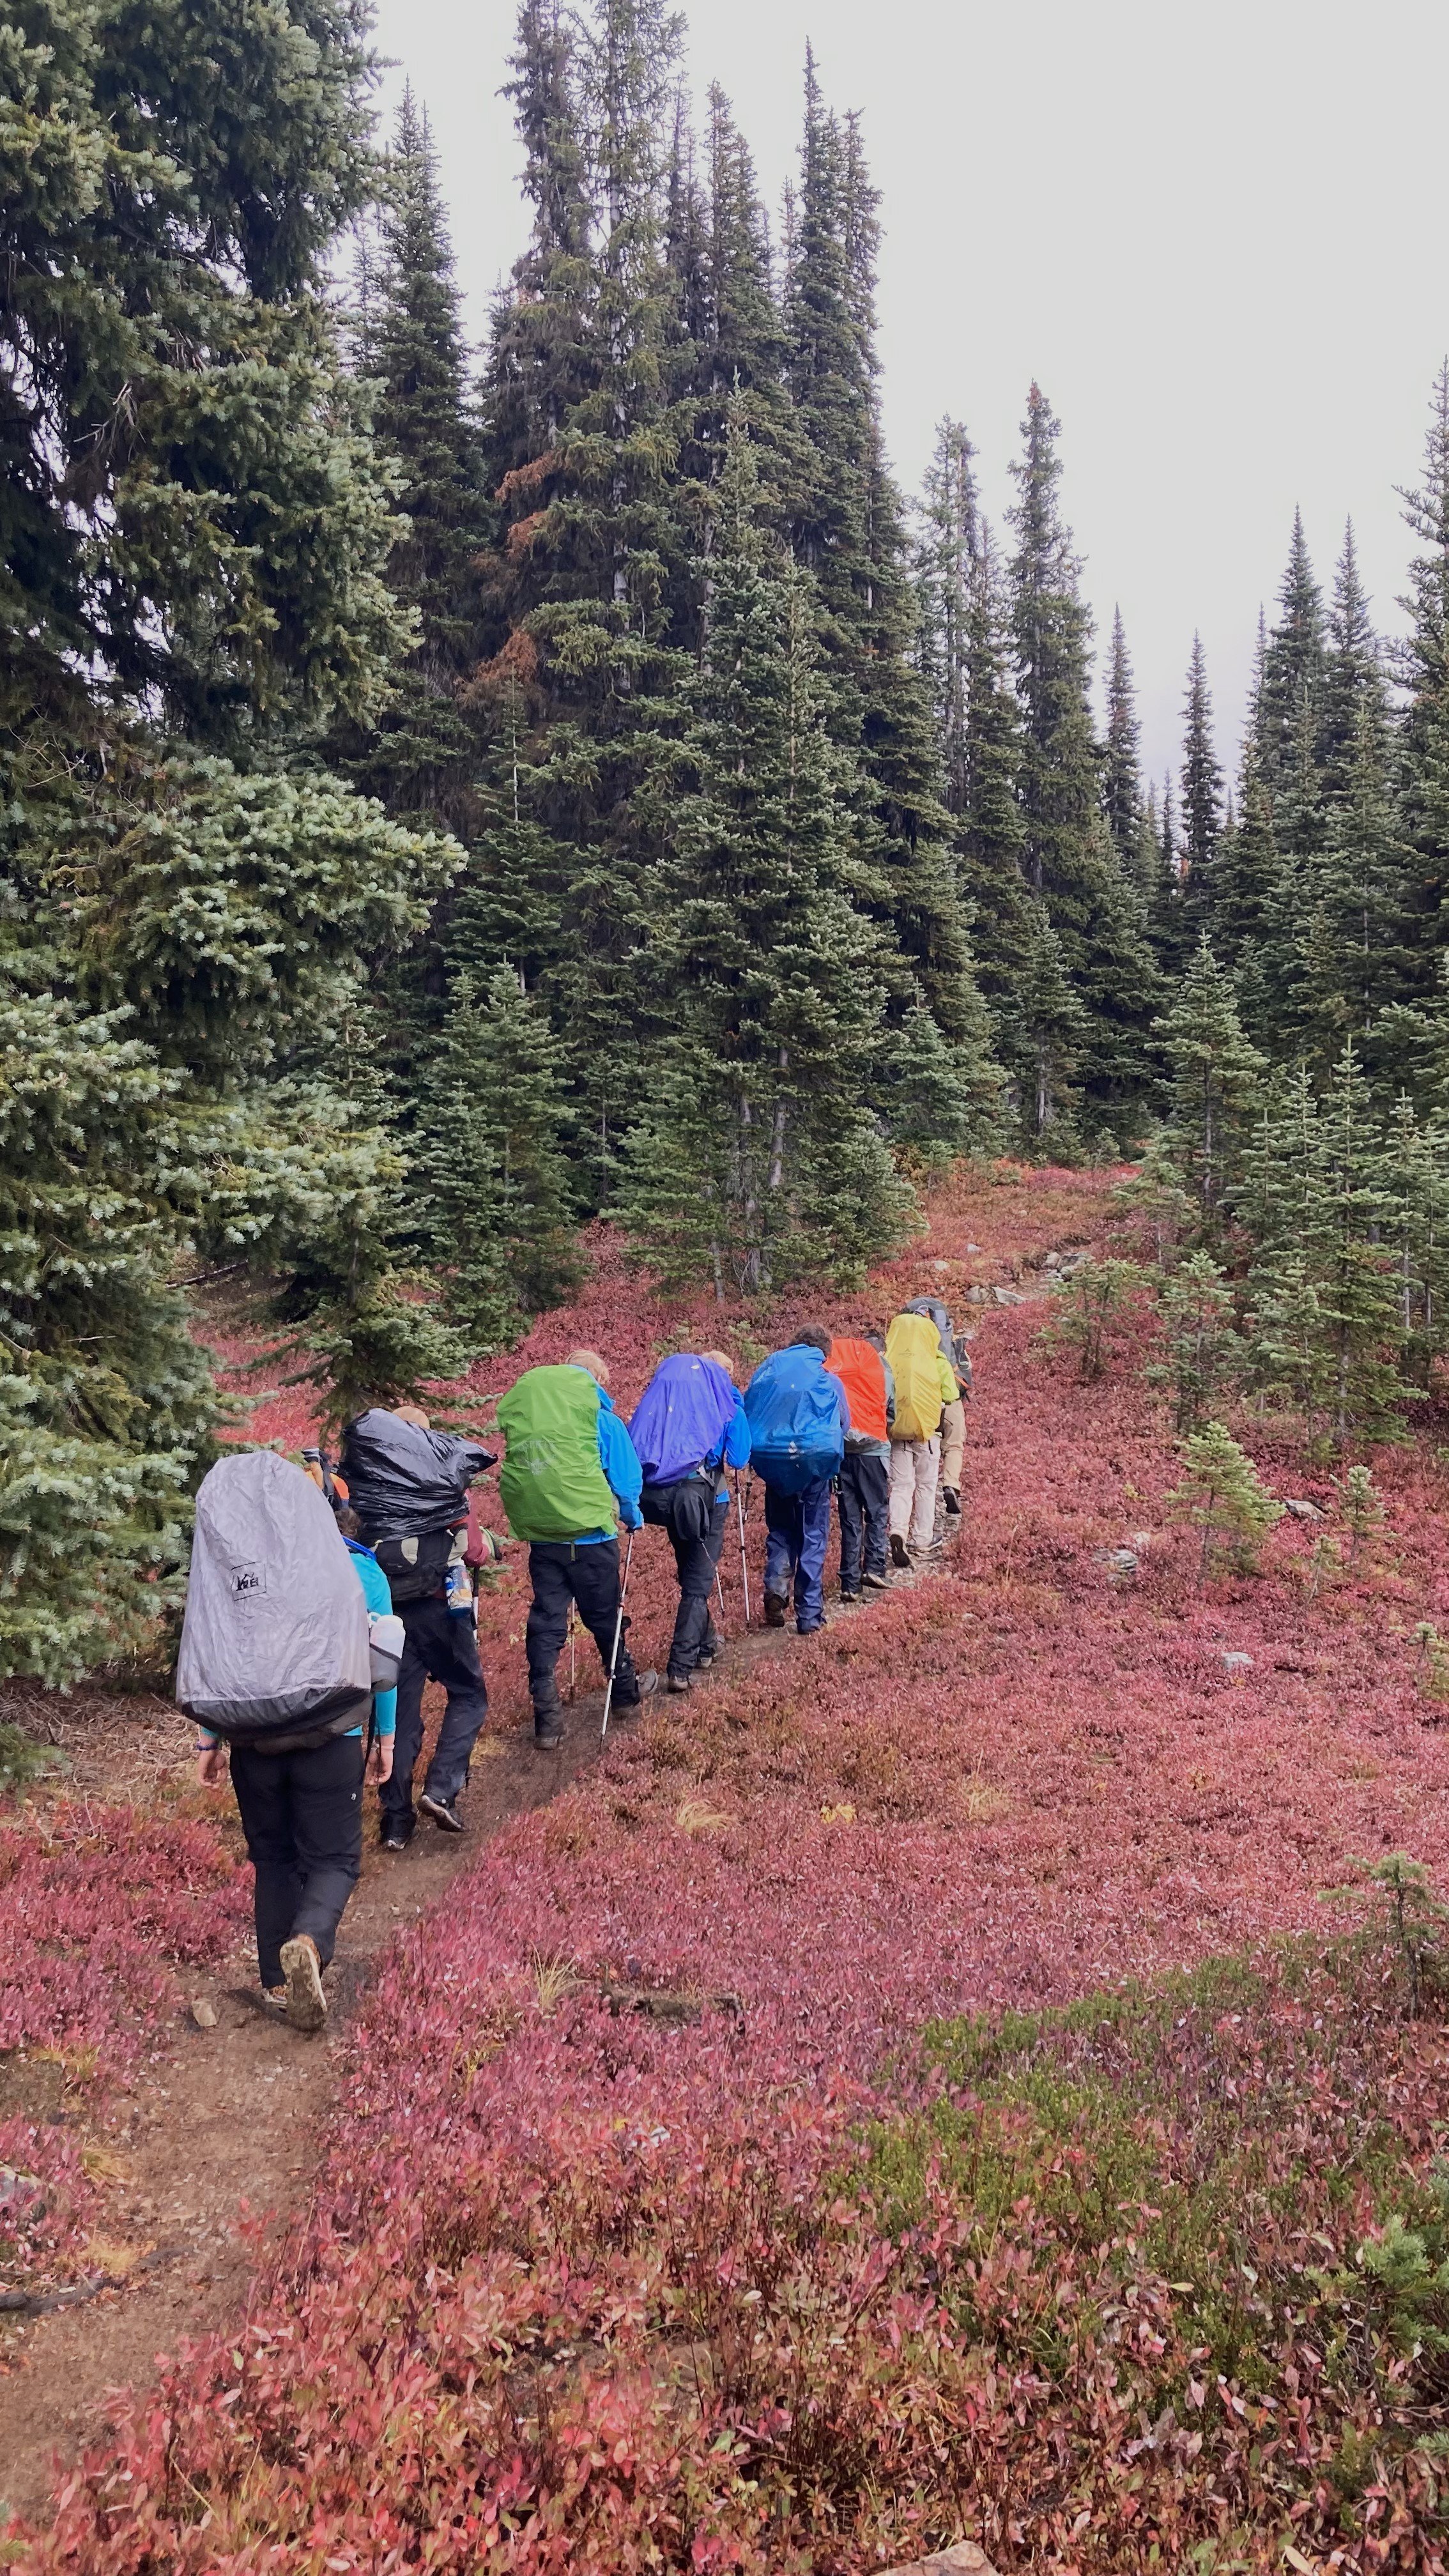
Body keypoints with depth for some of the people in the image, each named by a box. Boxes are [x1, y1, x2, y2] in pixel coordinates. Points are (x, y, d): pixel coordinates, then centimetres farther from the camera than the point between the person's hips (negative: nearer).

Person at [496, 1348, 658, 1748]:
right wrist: (633, 1518, 21)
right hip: (590, 1531, -3)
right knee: (605, 1615, 14)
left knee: (546, 1621, 8)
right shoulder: (601, 1418, -4)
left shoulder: (517, 1404, 8)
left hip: (538, 1531, 3)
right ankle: (625, 1690, 33)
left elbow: (515, 1473, 16)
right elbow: (625, 1480, 2)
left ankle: (546, 1718, 6)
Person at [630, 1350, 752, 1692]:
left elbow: (631, 1448, 7)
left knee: (690, 1573, 24)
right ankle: (680, 1668, -4)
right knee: (698, 1582, 4)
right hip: (703, 1498, -4)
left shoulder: (657, 1394, 10)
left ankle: (705, 1641, 41)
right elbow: (739, 1458, 1)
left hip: (658, 1495, 4)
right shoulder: (721, 1400, 0)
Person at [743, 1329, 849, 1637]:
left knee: (780, 1531, 19)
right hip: (813, 1463, -2)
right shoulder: (827, 1380, -1)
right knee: (813, 1538, 6)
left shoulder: (765, 1372, 4)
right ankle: (809, 1616, 4)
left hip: (772, 1465, 2)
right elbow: (843, 1425, 9)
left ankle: (776, 1585, -6)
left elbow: (746, 1413, 7)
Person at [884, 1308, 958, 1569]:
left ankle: (898, 1531, -15)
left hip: (895, 1430, 1)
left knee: (901, 1485, 7)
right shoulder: (937, 1362, -6)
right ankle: (921, 1541, 19)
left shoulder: (887, 1361, -4)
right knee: (925, 1486, 13)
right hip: (927, 1430, -1)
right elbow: (949, 1397, -4)